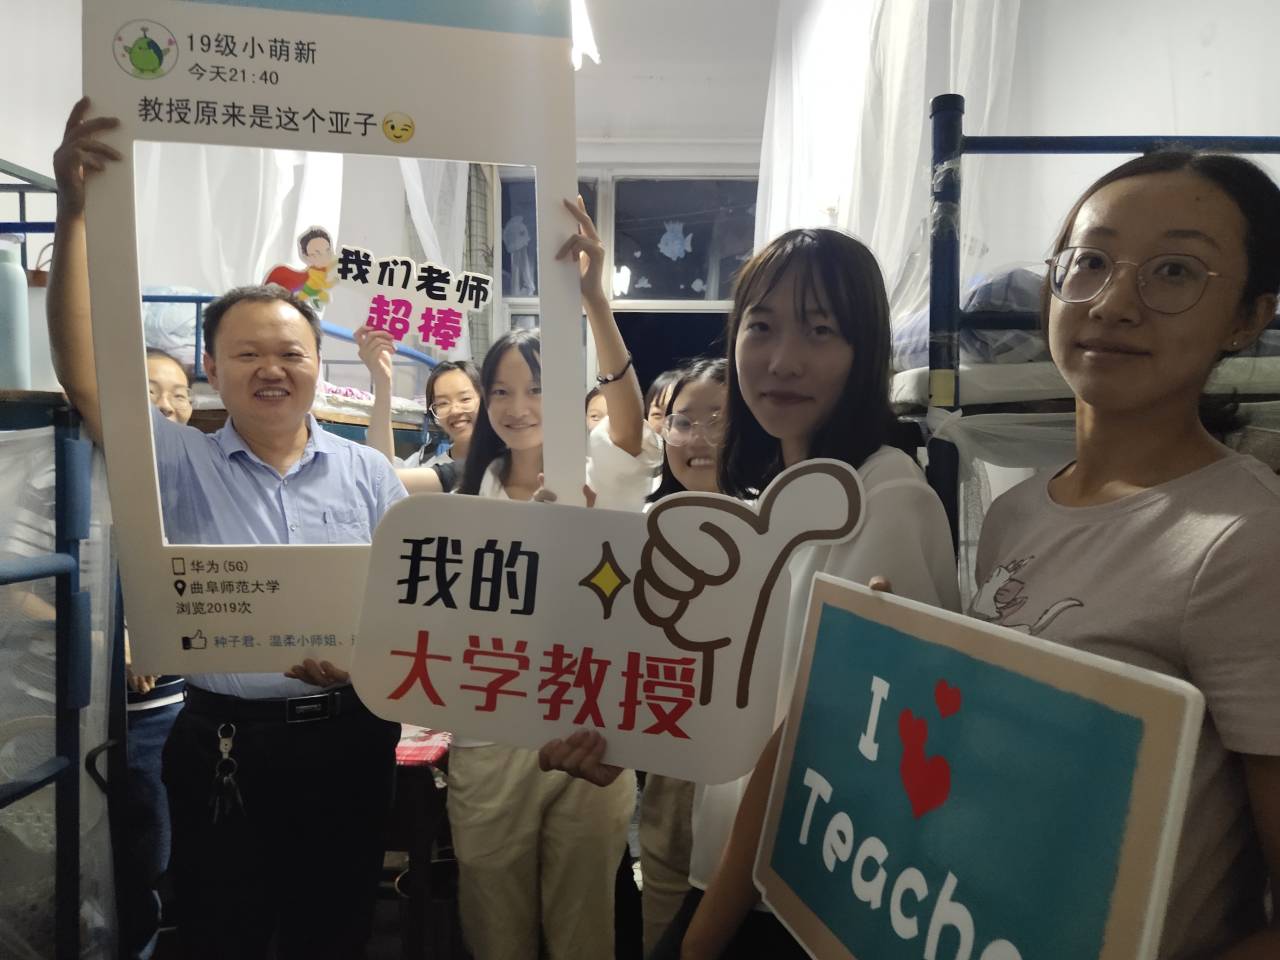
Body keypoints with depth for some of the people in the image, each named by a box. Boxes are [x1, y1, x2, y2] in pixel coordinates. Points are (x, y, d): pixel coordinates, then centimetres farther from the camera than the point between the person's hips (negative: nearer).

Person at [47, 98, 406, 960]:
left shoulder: (367, 474, 2)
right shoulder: (181, 465, -2)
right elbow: (85, 376, -16)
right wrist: (74, 213, -23)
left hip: (350, 740, 1)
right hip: (224, 743, 0)